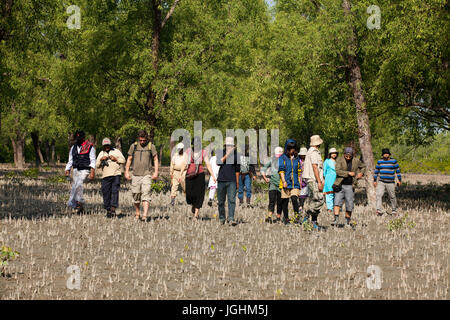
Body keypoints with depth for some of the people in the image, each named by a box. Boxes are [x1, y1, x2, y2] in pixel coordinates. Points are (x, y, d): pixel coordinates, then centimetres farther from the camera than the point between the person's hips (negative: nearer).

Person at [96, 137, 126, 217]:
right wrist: (101, 160, -2)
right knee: (106, 193, -3)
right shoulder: (101, 153, 20)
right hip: (105, 176, 2)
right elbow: (97, 165, 16)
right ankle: (108, 210, 5)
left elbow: (123, 160, 9)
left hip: (116, 174, -2)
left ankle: (113, 208, -18)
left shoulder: (116, 151, 14)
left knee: (115, 191, -13)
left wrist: (116, 159, -6)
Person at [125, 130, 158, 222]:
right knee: (136, 196, 5)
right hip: (135, 175, 2)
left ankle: (145, 216, -22)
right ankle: (137, 214, 23)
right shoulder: (133, 146, 6)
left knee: (146, 195, -14)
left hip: (147, 175, -2)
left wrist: (156, 172, -2)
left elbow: (155, 159, 7)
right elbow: (129, 159, 14)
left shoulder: (151, 146, 2)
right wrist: (126, 172, 6)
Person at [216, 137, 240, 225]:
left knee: (232, 200, -12)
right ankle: (221, 218, 21)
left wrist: (237, 182, 13)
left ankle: (231, 218, -17)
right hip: (221, 180, 1)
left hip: (232, 181, -1)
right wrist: (227, 154, -18)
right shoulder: (220, 152, 5)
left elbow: (237, 170, 12)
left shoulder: (236, 155, 6)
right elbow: (219, 162, -14)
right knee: (221, 201, 7)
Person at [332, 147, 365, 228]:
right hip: (340, 185, -2)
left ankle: (347, 222, 15)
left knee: (349, 206, 4)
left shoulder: (356, 161, 4)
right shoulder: (340, 160, -4)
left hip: (350, 186, 2)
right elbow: (338, 171, -17)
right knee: (337, 202, -16)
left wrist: (361, 173, 5)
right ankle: (336, 220, -22)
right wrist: (348, 173, -19)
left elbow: (363, 166, 24)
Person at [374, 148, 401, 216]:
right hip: (381, 182, 2)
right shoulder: (380, 161, 5)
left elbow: (398, 170, 3)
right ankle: (379, 211, -25)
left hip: (390, 183, -1)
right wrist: (374, 180, 11)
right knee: (379, 195, -17)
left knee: (392, 197, 5)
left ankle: (394, 211, 24)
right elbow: (376, 171, 13)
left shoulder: (393, 161, -2)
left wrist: (399, 180, 1)